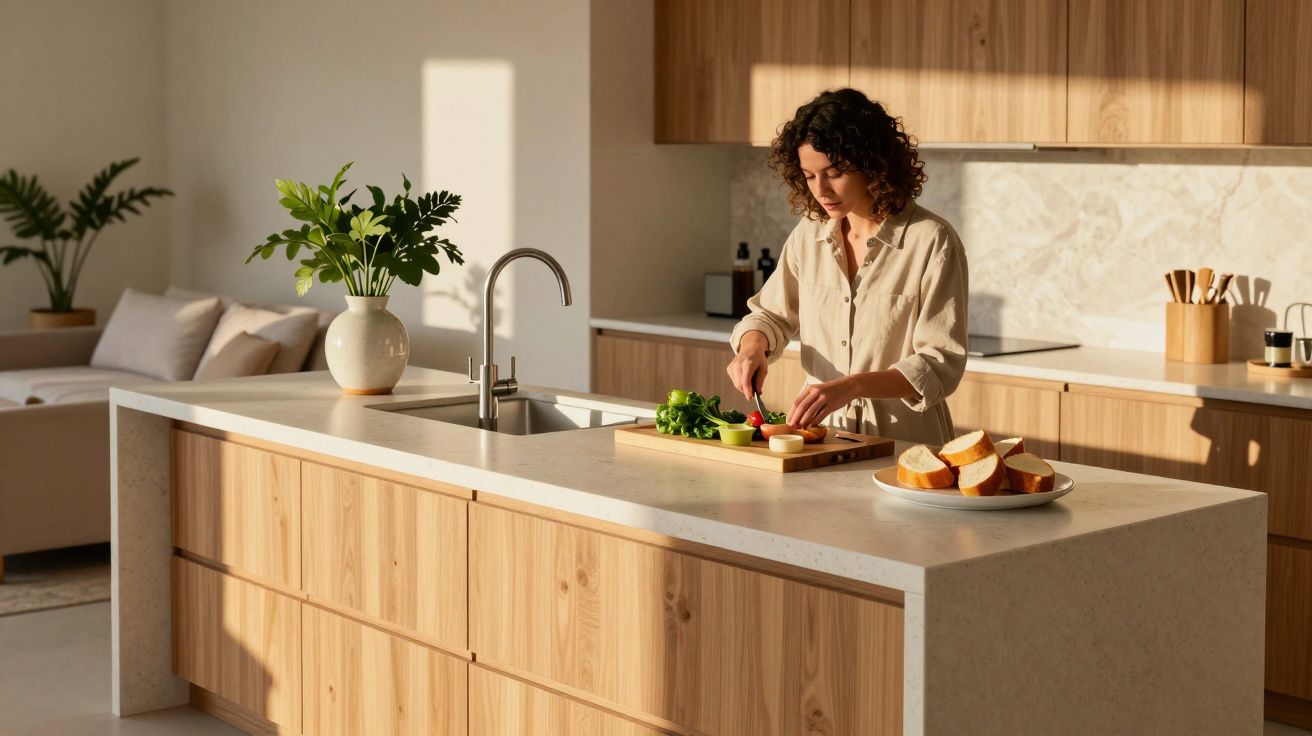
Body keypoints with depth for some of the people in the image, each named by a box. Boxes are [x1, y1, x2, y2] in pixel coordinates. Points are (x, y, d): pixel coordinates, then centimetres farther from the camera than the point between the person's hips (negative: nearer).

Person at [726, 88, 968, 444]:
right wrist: (753, 345, 0)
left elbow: (940, 365, -11)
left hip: (902, 444, -4)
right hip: (822, 436, 5)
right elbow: (772, 313, 24)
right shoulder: (809, 234, 8)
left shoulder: (932, 241, -8)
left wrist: (850, 386, -24)